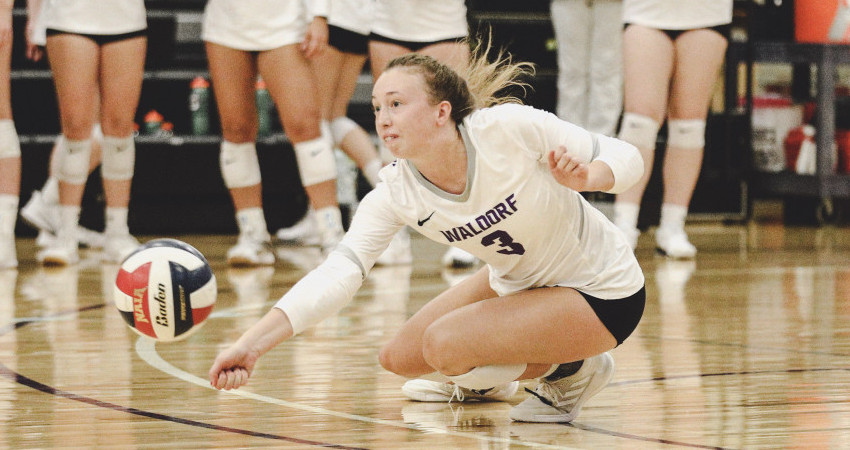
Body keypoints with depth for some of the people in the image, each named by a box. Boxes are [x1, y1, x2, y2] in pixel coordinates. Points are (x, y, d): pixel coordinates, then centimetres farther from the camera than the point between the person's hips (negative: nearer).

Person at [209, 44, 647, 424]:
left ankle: (570, 369, 0)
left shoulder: (507, 127, -29)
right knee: (399, 358, 7)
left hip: (603, 294, -6)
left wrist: (583, 176, -43)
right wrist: (251, 345, -39)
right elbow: (338, 272, -26)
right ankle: (484, 382, 37)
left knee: (445, 343, -22)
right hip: (516, 281, 6)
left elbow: (625, 156, -19)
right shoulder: (395, 192, -16)